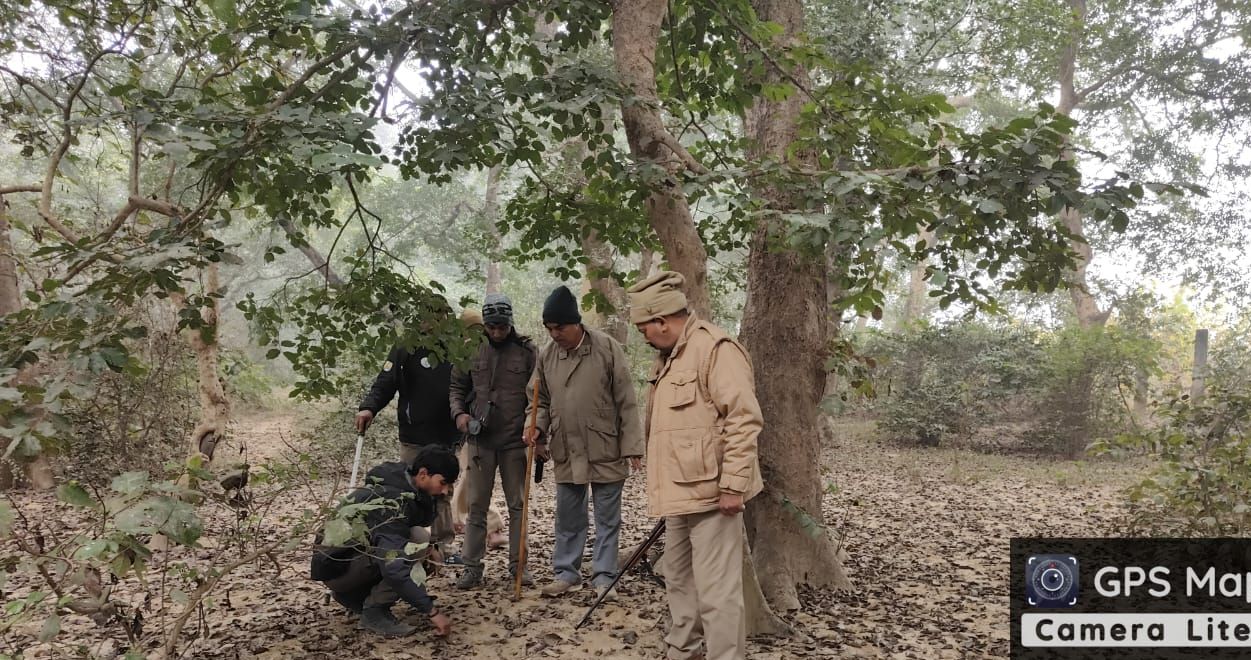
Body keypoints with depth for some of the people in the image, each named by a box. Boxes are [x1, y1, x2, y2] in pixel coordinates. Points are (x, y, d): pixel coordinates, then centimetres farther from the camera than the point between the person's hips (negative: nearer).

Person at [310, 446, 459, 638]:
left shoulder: (401, 480, 0)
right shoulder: (392, 502, -27)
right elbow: (393, 570, -36)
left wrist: (426, 550, 0)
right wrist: (432, 611, -34)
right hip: (336, 566, -10)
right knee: (417, 539, -23)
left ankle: (353, 596, 15)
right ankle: (374, 613, -12)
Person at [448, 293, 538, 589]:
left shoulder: (526, 350, -3)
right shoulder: (472, 350, 2)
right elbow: (457, 386, 12)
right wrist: (459, 412, -6)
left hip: (515, 440, -1)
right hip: (480, 439, 1)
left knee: (517, 504, 8)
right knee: (477, 505, 6)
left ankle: (518, 564, 19)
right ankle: (472, 567, 14)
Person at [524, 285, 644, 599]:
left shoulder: (607, 348, -11)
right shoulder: (546, 355, 1)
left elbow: (626, 402, -9)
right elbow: (542, 401, 13)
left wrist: (632, 446, -10)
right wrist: (537, 426, -7)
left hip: (605, 450, -4)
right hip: (565, 452, 4)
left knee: (607, 518, 8)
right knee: (568, 518, 14)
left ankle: (604, 577, 19)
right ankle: (566, 573, 28)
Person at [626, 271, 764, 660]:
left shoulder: (715, 348, -16)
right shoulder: (669, 357, 16)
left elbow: (744, 420, -21)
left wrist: (733, 485, -22)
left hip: (709, 493, -10)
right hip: (681, 492, 10)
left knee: (715, 591, -4)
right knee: (678, 580, 21)